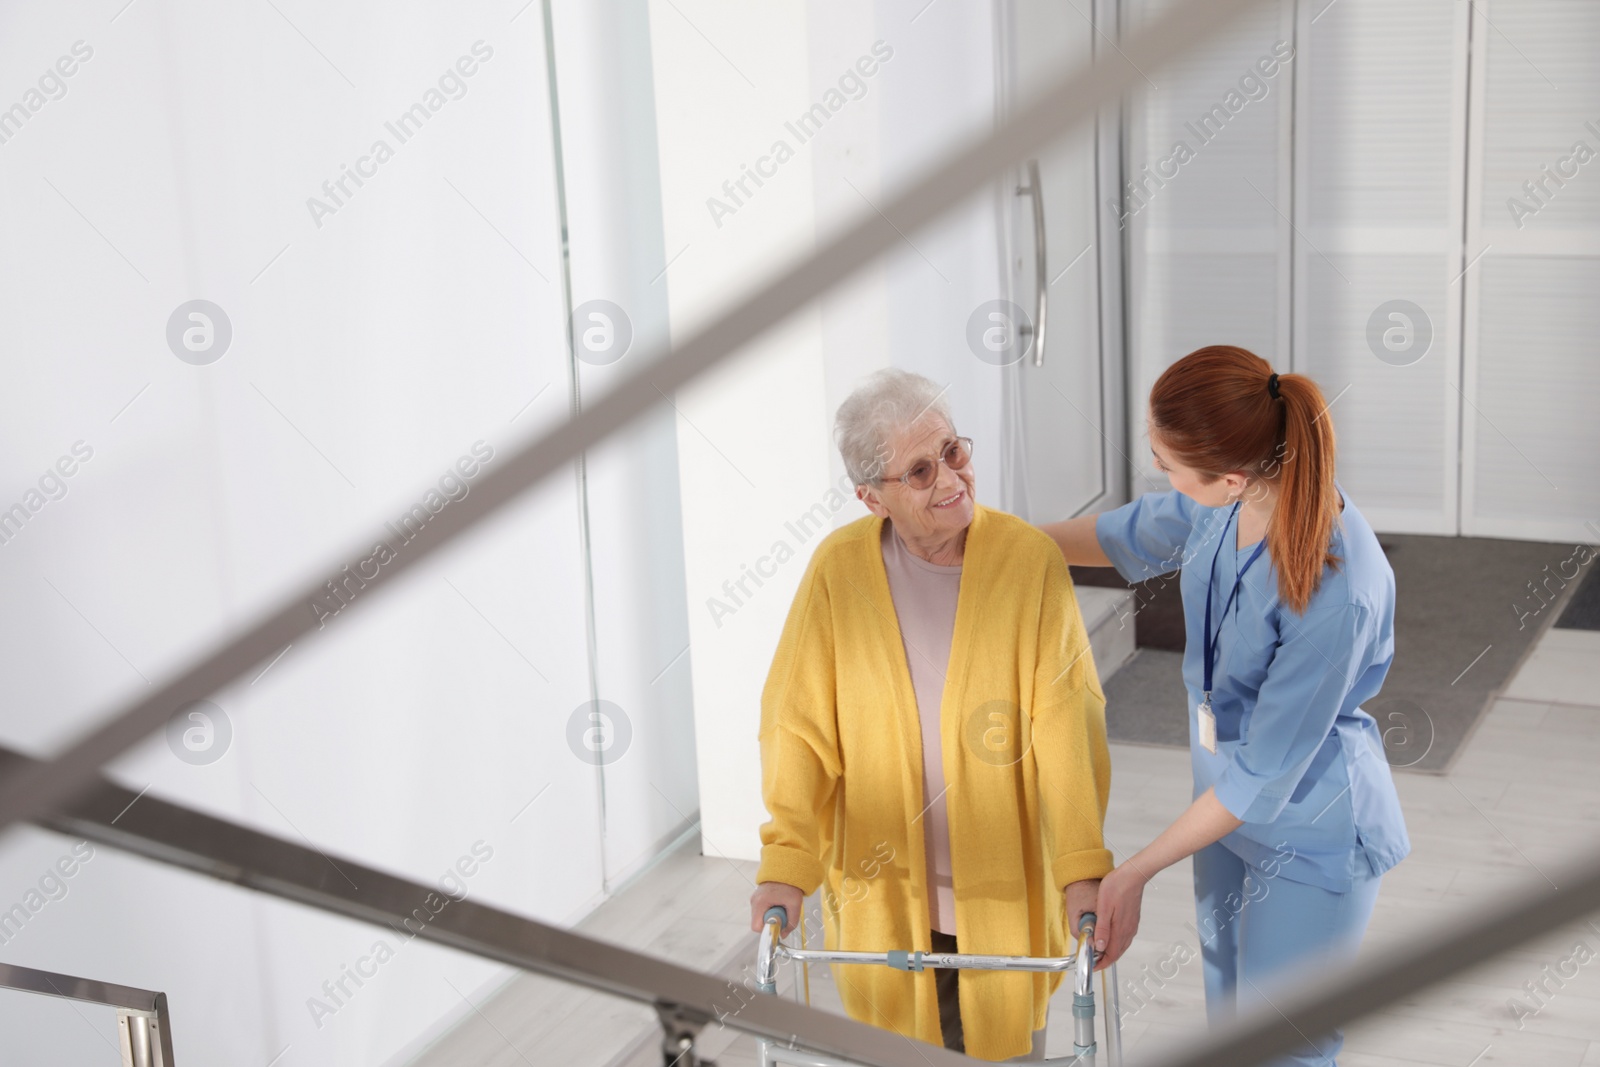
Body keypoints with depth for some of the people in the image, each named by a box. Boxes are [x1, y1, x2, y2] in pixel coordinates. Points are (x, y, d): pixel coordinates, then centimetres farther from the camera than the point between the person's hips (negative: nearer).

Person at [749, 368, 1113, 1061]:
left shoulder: (1030, 560, -13)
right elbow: (799, 726, -7)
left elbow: (1067, 725, -15)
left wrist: (1085, 871, -23)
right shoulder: (838, 569, -9)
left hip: (1003, 892, -1)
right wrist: (785, 864, -17)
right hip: (883, 893, 1)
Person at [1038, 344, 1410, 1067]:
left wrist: (1134, 872, -21)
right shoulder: (1229, 503, -15)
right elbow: (1130, 535, 10)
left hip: (1308, 837, -7)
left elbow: (1265, 774, -28)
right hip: (1229, 799, 8)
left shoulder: (1337, 595, -37)